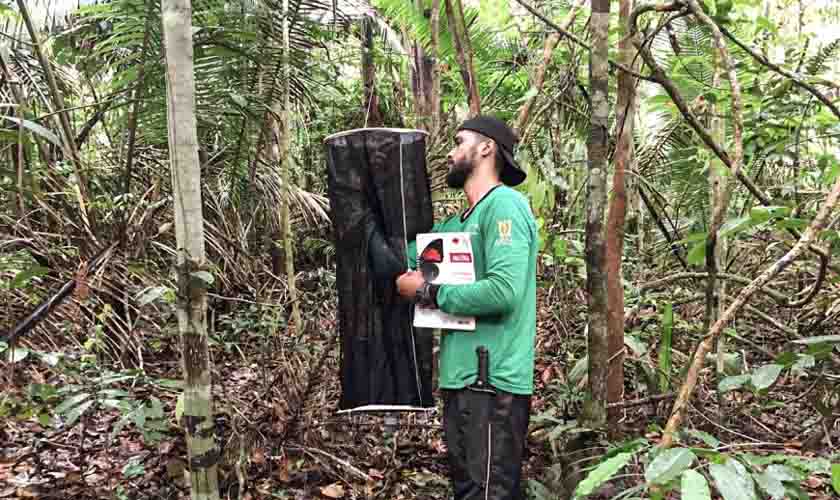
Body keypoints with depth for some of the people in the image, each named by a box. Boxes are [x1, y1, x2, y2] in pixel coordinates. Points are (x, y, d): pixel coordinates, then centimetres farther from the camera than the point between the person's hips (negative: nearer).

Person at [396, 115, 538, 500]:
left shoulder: (504, 204, -12)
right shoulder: (459, 223, 16)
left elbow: (504, 291, -25)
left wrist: (427, 292, -13)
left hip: (491, 383, -10)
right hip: (462, 380, 10)